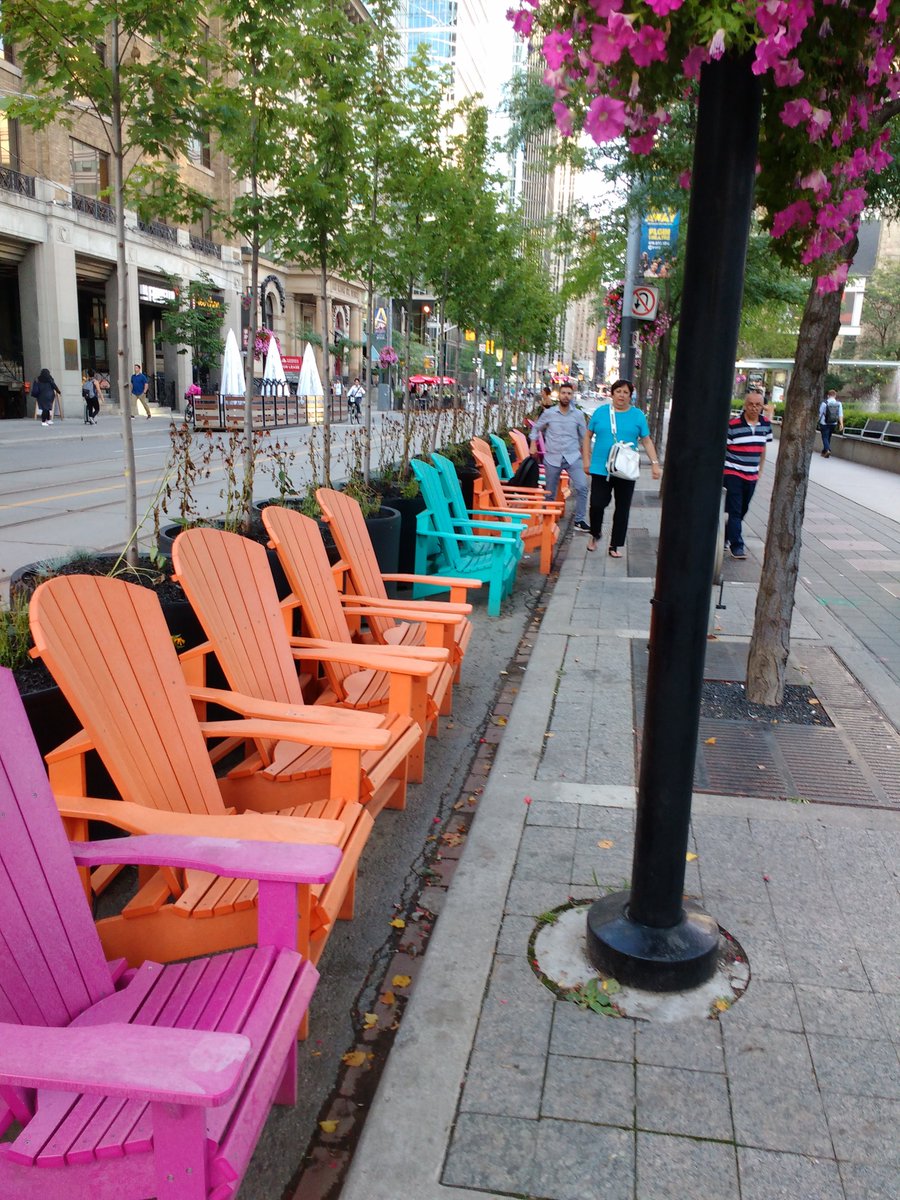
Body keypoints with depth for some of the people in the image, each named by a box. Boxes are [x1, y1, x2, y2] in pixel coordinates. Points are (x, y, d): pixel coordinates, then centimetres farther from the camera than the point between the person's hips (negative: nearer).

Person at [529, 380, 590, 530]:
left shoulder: (578, 414, 2)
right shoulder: (548, 413, 0)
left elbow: (583, 436, 11)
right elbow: (536, 428, 14)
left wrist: (584, 454, 11)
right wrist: (533, 444, 4)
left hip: (573, 457, 0)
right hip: (552, 458, 0)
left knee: (582, 487, -16)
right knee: (549, 493, 8)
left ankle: (579, 520, -7)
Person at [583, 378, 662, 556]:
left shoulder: (638, 415, 4)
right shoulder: (600, 412, 3)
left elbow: (646, 441, 6)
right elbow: (588, 436, 10)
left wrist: (655, 463, -3)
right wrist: (586, 459, 2)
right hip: (600, 469, 0)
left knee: (622, 509, 4)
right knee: (597, 504, -4)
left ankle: (615, 545, 16)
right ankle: (595, 535, 24)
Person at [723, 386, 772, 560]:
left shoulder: (765, 424, 3)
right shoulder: (733, 424, -14)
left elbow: (763, 448, 15)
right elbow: (722, 448, -8)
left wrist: (760, 470, 16)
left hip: (751, 476, 6)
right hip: (733, 474, -5)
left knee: (742, 511, 14)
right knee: (734, 511, -5)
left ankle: (726, 536, 31)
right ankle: (737, 545, -2)